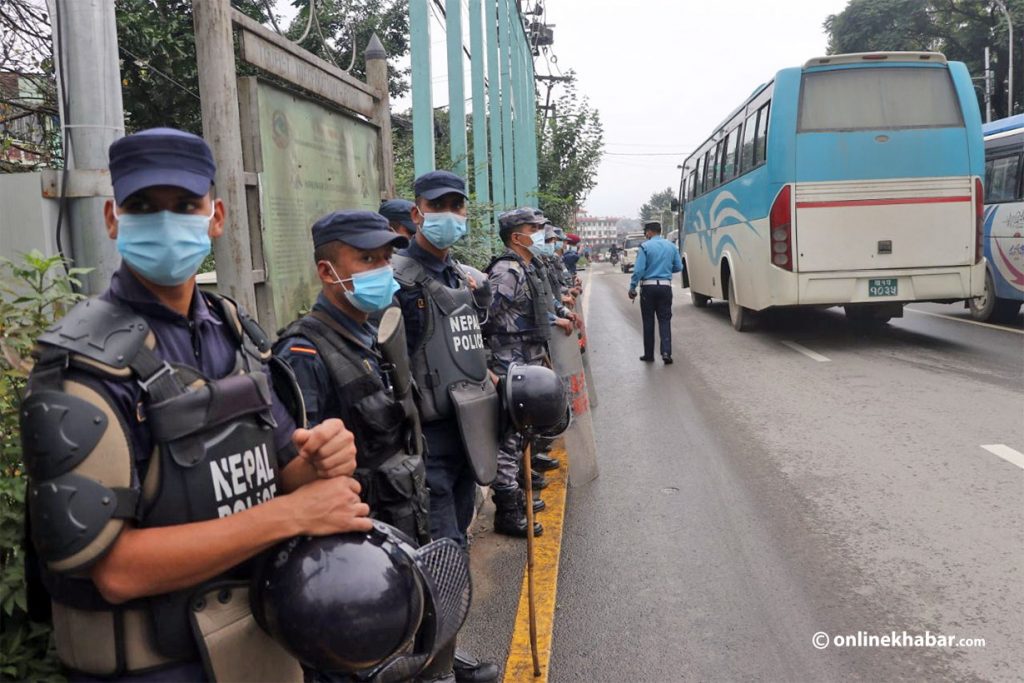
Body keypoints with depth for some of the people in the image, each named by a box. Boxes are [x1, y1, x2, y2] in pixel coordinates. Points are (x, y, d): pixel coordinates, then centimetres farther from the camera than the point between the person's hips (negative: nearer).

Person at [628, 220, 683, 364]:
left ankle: (649, 354, 13)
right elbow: (679, 267, 9)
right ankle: (666, 352, -9)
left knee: (648, 321, 7)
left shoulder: (645, 247, -7)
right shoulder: (671, 246, 5)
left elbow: (639, 269, -12)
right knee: (664, 320, 6)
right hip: (665, 287, 2)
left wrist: (632, 288, -6)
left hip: (648, 287, -2)